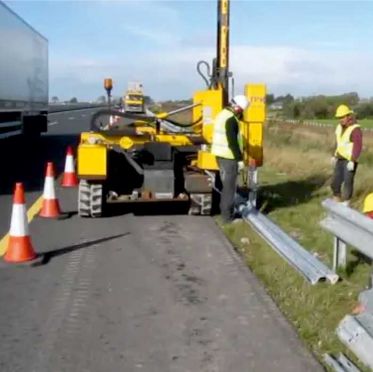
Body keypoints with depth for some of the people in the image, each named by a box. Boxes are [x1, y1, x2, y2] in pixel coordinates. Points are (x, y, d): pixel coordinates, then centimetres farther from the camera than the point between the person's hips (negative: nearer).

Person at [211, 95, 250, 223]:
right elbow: (232, 142, -22)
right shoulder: (231, 119, -19)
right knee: (230, 187, -2)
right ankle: (227, 216, 3)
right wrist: (240, 159, -18)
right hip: (228, 156, -10)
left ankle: (225, 211, 30)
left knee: (226, 185, 20)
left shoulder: (223, 113, 12)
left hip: (220, 154, 10)